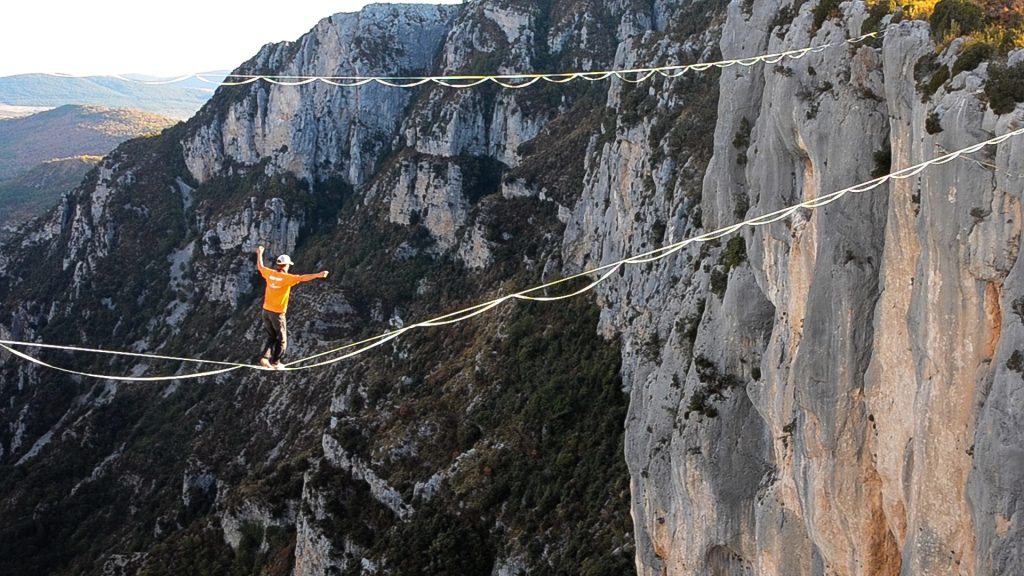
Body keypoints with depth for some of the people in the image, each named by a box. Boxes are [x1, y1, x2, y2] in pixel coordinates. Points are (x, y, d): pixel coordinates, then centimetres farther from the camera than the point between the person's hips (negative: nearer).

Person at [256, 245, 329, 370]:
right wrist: (317, 275, -35)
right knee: (281, 340, 12)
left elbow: (260, 266, 18)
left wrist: (259, 254, 35)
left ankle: (265, 358, 4)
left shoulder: (270, 273, -1)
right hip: (278, 313, -6)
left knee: (271, 337, 19)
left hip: (266, 310, 6)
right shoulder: (287, 278, -17)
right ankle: (275, 362, 14)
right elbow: (302, 278, -29)